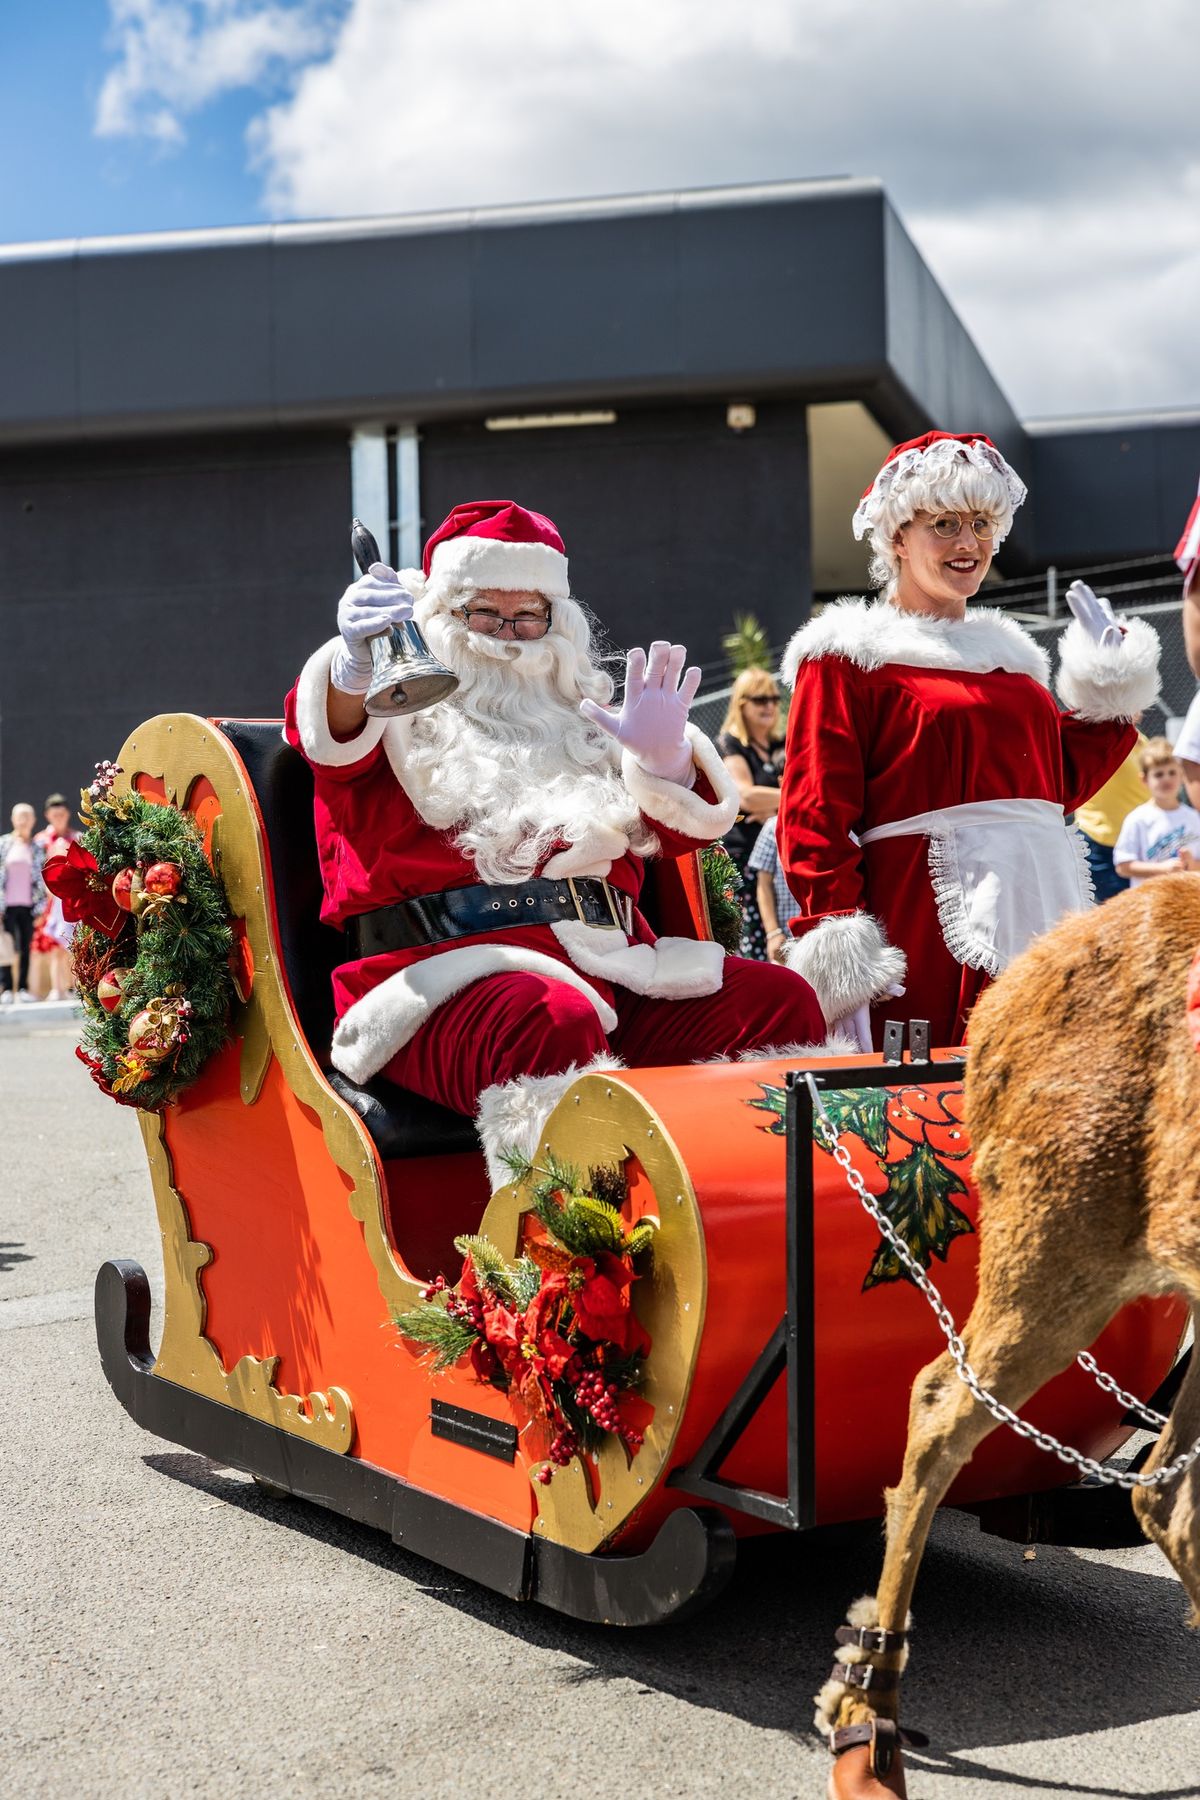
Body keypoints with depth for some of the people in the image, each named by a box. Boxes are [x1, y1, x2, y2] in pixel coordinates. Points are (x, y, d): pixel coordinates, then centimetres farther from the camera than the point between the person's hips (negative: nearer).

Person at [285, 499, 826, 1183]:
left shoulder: (574, 713, 30)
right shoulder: (398, 715, 17)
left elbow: (680, 829, 20)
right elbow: (333, 737, -9)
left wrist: (663, 760, -4)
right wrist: (355, 666, -33)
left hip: (606, 959, 5)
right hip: (451, 967, -5)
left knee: (784, 1001, -18)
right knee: (556, 1025, -39)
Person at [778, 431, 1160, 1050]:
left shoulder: (1008, 651, 22)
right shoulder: (848, 655, 2)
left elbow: (1060, 783, 22)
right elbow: (814, 816, -6)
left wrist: (1109, 691, 16)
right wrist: (835, 940, -17)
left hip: (1037, 902, 6)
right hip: (927, 923, -6)